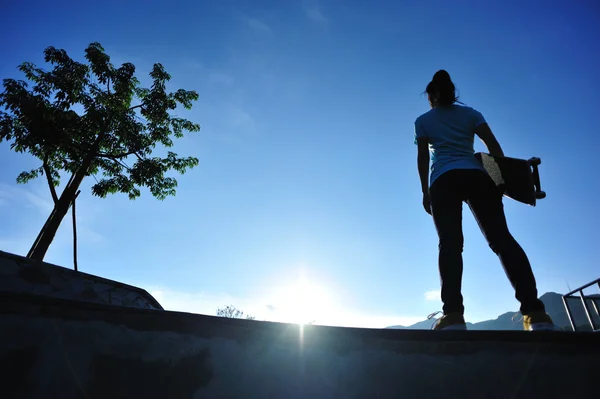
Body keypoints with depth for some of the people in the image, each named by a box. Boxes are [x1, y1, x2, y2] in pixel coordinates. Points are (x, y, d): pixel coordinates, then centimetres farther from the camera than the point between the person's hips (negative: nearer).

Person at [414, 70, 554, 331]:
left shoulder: (423, 121, 18)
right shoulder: (470, 113, 23)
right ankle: (535, 312, -18)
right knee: (501, 239, -7)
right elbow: (493, 145, 11)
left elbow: (423, 158, 9)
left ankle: (453, 314, -31)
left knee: (450, 243, -16)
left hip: (444, 181, -2)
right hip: (477, 177, 2)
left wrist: (425, 191, 10)